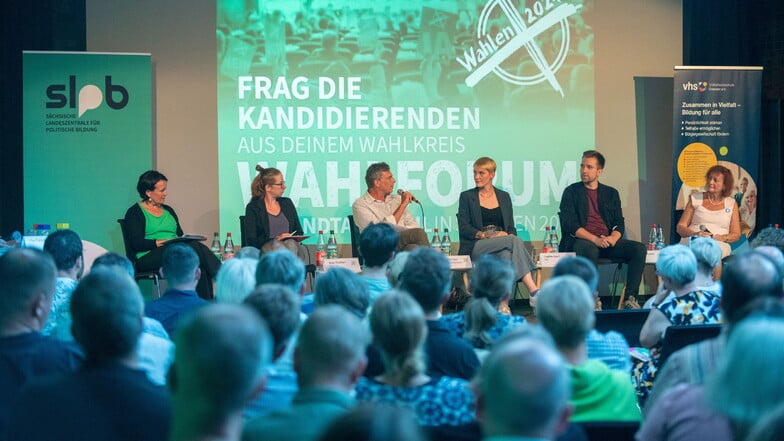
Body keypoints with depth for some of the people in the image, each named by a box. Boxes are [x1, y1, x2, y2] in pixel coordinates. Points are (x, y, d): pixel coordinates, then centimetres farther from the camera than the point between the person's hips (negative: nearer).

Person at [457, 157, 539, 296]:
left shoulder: (504, 197, 19)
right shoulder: (467, 197, 10)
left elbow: (511, 227, 16)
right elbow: (463, 228, 0)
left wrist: (510, 236, -10)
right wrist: (487, 235, -16)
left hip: (502, 245, 3)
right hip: (476, 247, -3)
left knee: (506, 253, -37)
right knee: (515, 241, -31)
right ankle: (534, 292, -42)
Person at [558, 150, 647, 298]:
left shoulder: (611, 193, 20)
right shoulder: (571, 192, 9)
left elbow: (619, 224, 13)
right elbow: (570, 225, -3)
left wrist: (613, 238, -11)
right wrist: (595, 239, -18)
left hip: (608, 241, 4)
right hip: (582, 241, -4)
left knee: (639, 249, -21)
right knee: (589, 249, -39)